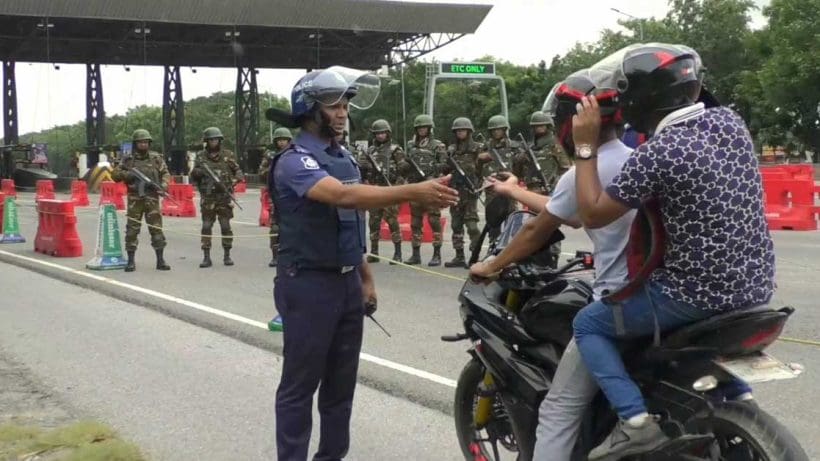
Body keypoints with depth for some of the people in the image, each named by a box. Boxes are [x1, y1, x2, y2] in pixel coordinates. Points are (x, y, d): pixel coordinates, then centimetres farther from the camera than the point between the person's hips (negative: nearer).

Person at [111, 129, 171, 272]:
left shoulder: (156, 158, 6)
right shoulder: (128, 160, 6)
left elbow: (165, 173, 8)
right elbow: (115, 174, 8)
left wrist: (164, 184, -12)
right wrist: (128, 174, -11)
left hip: (151, 198, 0)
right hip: (134, 199, 0)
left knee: (156, 228, -2)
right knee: (132, 229, 1)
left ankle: (160, 260, 2)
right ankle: (131, 261, 7)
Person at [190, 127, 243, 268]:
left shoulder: (228, 155, 5)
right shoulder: (200, 156, 7)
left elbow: (238, 171, 10)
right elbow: (193, 176, 11)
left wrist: (234, 180, -10)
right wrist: (198, 172, -11)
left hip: (224, 197, -1)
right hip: (207, 198, 1)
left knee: (225, 227, 1)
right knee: (206, 227, -1)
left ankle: (227, 255, 11)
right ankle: (206, 257, 3)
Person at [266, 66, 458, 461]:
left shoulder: (344, 158, 12)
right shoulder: (295, 161, -15)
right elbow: (343, 196, -32)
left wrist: (366, 277, 16)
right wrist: (413, 193, -38)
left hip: (347, 283, 8)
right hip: (308, 284, -8)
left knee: (341, 381, 14)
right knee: (301, 383, -1)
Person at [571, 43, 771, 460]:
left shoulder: (656, 152, -19)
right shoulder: (729, 120, 1)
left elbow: (592, 215, -11)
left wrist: (586, 147, -6)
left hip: (698, 292, -7)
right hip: (755, 284, 7)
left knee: (588, 325, 9)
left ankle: (634, 420, -4)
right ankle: (736, 395, 28)